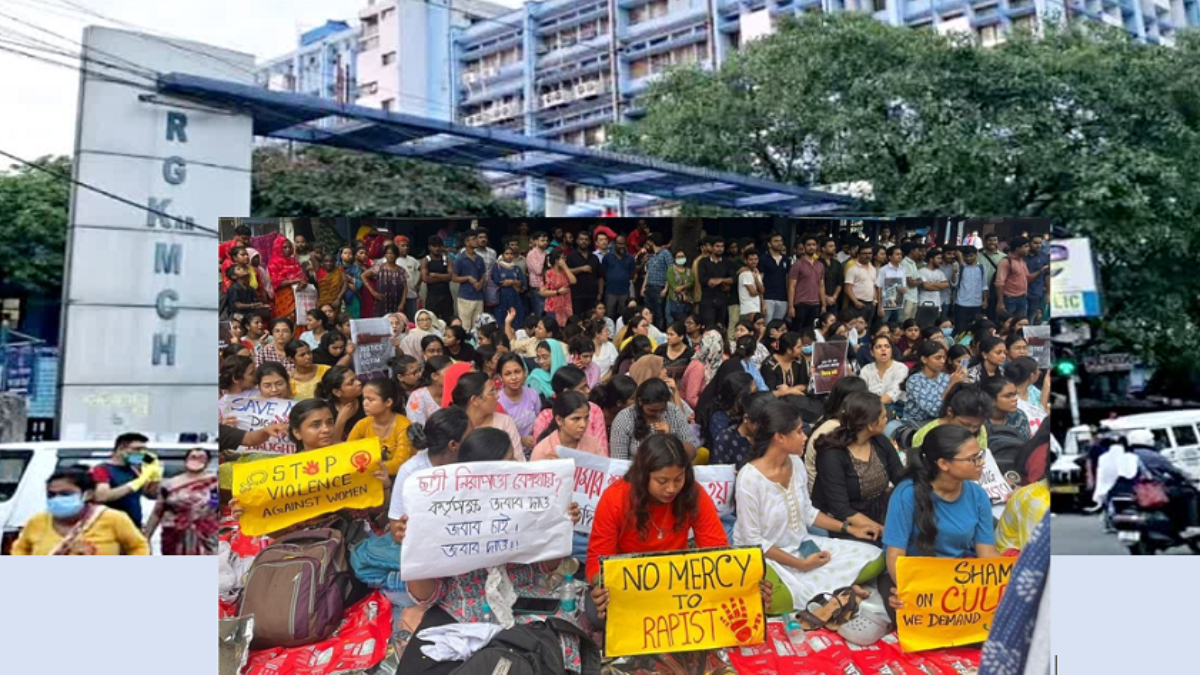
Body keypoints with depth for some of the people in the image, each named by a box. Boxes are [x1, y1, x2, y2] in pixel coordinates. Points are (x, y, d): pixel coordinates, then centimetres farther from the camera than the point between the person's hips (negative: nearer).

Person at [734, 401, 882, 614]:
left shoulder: (796, 463, -1)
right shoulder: (750, 478, -23)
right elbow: (753, 540, -19)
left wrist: (850, 528, 6)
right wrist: (800, 564, -17)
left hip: (802, 546, 8)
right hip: (763, 557, -7)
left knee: (872, 557, -2)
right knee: (778, 600, -42)